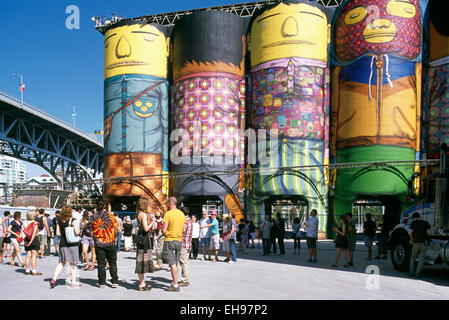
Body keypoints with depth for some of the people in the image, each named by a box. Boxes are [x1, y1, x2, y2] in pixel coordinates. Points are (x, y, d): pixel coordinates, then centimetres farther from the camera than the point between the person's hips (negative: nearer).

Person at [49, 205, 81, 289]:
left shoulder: (59, 221, 5)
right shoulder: (74, 220, -9)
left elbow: (57, 233, 5)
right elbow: (77, 232, -17)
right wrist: (79, 230, 4)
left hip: (62, 244, 4)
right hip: (72, 244, -4)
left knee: (62, 263, 16)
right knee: (73, 263, 7)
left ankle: (54, 279, 4)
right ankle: (73, 282, 15)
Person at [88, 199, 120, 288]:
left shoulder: (92, 217, 0)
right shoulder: (110, 215, -6)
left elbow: (91, 231, 1)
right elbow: (116, 228, -9)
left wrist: (95, 239, 13)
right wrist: (114, 237, 5)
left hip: (98, 243, 1)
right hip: (110, 243, -1)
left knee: (101, 263, 7)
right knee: (112, 263, 8)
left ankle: (102, 283, 10)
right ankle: (114, 282, 7)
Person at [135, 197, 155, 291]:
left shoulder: (143, 214, 15)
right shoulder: (143, 214, -14)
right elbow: (146, 228, -20)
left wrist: (150, 218, 19)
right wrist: (152, 221, -7)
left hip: (145, 239, 10)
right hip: (144, 239, -10)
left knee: (143, 261, 14)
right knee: (143, 260, -6)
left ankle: (142, 282, 22)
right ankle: (141, 285, -1)